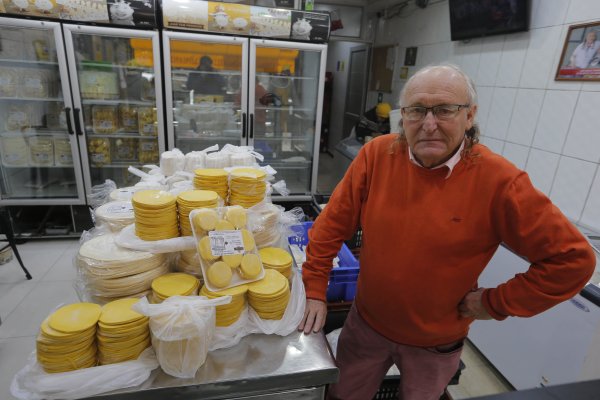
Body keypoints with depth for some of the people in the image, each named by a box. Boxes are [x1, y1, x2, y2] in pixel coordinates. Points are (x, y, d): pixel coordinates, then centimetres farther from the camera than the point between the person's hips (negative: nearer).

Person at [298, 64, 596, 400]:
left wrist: (496, 302, -12)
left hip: (437, 344, -1)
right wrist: (315, 288, -7)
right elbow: (333, 224, -9)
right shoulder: (377, 154, -15)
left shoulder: (499, 180, -21)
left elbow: (573, 258, -13)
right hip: (366, 323, 2)